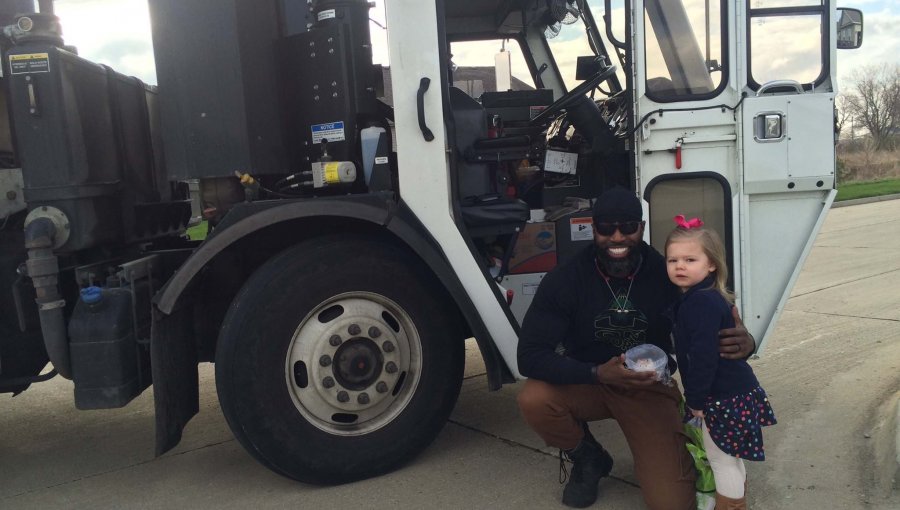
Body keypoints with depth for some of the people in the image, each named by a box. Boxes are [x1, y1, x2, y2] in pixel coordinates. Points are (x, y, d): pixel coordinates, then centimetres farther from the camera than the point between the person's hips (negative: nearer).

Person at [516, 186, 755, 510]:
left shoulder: (667, 275, -16)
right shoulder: (565, 279, -18)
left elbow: (715, 327, -9)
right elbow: (530, 355, -23)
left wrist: (743, 342, -34)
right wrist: (598, 373, -36)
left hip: (649, 389, 0)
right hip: (587, 383, 1)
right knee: (533, 400, -31)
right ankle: (587, 459, 3)